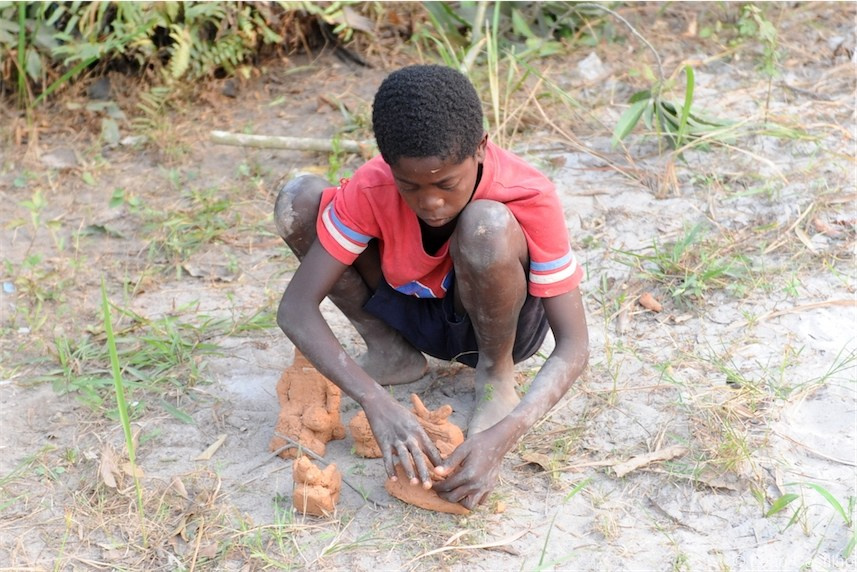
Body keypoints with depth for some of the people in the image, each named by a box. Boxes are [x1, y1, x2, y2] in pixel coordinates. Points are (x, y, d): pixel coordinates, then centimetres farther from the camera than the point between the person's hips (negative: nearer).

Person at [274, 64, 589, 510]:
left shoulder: (530, 199, -31)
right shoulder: (370, 189, -26)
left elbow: (574, 345, -30)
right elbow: (296, 307, -29)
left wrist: (503, 436, -46)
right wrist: (376, 401, -45)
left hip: (494, 320, -2)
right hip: (413, 310, 3)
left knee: (487, 224, -38)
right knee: (298, 198, -20)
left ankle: (497, 374, -9)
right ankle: (391, 354, -2)